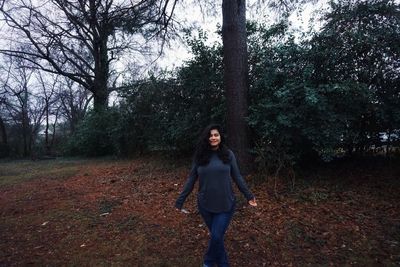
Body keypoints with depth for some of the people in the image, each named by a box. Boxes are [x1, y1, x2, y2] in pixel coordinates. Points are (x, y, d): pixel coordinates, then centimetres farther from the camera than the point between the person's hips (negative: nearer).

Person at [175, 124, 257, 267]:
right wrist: (180, 200, 0)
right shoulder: (199, 155, -3)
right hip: (205, 205, 1)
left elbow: (237, 177, 2)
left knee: (216, 236, 1)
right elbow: (191, 180, 1)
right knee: (216, 236, 14)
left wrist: (249, 195, 2)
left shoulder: (228, 154, -4)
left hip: (225, 204, -1)